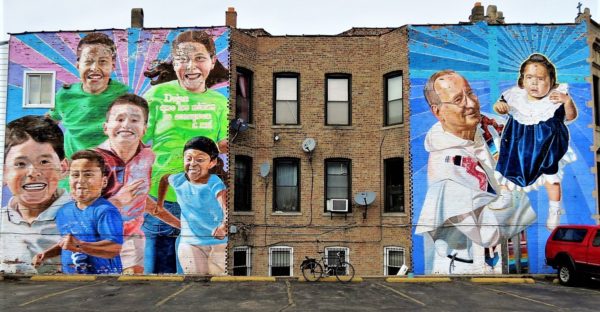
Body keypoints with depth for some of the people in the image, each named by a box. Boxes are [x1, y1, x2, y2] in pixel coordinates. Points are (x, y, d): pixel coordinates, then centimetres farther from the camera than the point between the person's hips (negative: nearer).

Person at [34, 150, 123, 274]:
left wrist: (79, 245, -38)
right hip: (69, 273, 8)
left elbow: (115, 248, -31)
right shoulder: (64, 211, 7)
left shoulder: (106, 211, -20)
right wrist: (46, 254, 11)